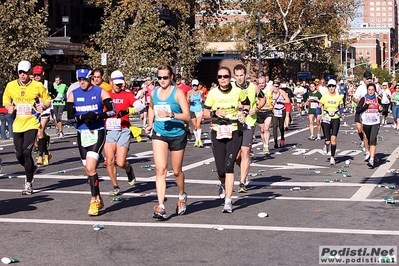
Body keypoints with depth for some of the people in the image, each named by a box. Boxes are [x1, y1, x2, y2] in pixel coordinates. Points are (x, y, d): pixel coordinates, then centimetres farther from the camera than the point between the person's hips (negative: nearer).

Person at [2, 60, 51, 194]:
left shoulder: (38, 86, -3)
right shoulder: (10, 86, 4)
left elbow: (48, 100, 7)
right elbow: (6, 100, 18)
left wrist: (43, 106, -14)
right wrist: (9, 107, -3)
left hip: (32, 124, -4)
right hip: (17, 124, 4)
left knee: (26, 152, -15)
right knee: (19, 155, 6)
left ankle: (28, 184, -4)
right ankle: (31, 169, 40)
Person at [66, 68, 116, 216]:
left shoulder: (100, 92, -2)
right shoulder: (73, 94, 7)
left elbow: (112, 111, -8)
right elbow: (70, 116, 1)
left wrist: (96, 116, -21)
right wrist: (82, 117, -17)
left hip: (97, 133, -4)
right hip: (82, 134, 4)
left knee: (90, 168, -17)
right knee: (88, 170, 10)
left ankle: (94, 201, -8)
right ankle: (98, 199, 24)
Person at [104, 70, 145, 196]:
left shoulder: (127, 95, 2)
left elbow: (140, 106, -13)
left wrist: (127, 111, -28)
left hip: (123, 131, -2)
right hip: (108, 131, 2)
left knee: (121, 163, -7)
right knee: (109, 161, -5)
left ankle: (129, 170, 29)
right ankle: (116, 187, 12)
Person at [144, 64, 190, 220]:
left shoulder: (177, 93, -9)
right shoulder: (154, 93, 5)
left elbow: (187, 116, -15)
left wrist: (171, 115, -29)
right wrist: (150, 124, 13)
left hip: (177, 134, -2)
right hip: (159, 134, 3)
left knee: (176, 171, 12)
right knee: (160, 169, -13)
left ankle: (182, 196, 40)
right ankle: (161, 207, -17)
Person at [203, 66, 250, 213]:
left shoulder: (238, 91, -1)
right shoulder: (212, 93, -1)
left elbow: (246, 104, 18)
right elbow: (205, 113, 3)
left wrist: (244, 113, -2)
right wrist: (215, 113, -16)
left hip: (234, 132, -1)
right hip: (217, 133, 1)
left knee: (229, 165, -14)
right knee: (220, 169, 1)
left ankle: (228, 201, -10)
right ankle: (224, 185, 39)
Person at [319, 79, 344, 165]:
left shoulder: (339, 97, 1)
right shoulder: (324, 96, -1)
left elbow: (341, 107, 12)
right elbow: (319, 107, 3)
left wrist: (342, 114, -7)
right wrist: (318, 115, -12)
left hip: (335, 120, 0)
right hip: (326, 119, 0)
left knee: (333, 139, -12)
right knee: (328, 141, -7)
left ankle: (332, 157, -1)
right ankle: (326, 145, 32)